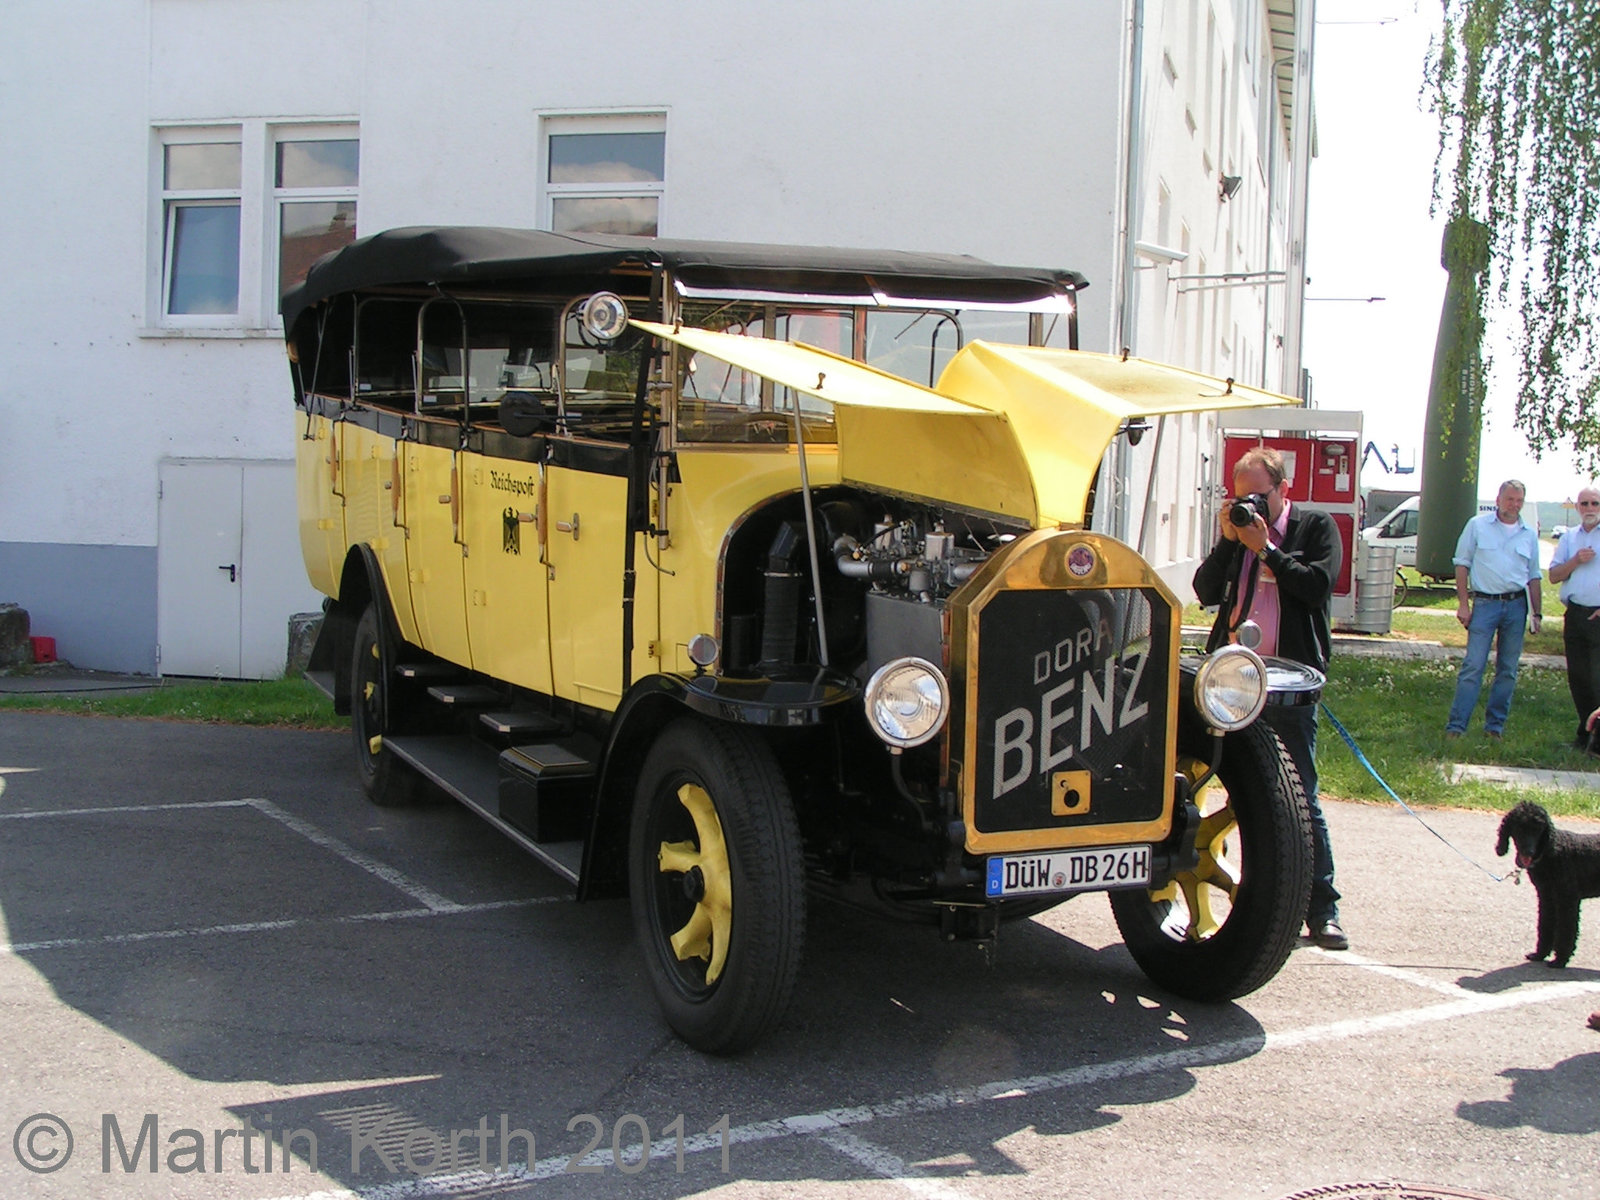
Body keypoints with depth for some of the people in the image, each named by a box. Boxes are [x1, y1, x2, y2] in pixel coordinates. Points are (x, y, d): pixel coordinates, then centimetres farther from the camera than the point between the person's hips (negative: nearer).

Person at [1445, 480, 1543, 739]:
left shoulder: (1529, 534, 11)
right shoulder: (1478, 525, 2)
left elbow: (1534, 576, 16)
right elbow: (1462, 564, 3)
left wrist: (1536, 613, 11)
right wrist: (1463, 603, -4)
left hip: (1516, 605, 4)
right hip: (1485, 603, -3)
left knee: (1508, 669, 6)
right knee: (1473, 666, -9)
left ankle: (1495, 725, 15)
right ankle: (1456, 725, -7)